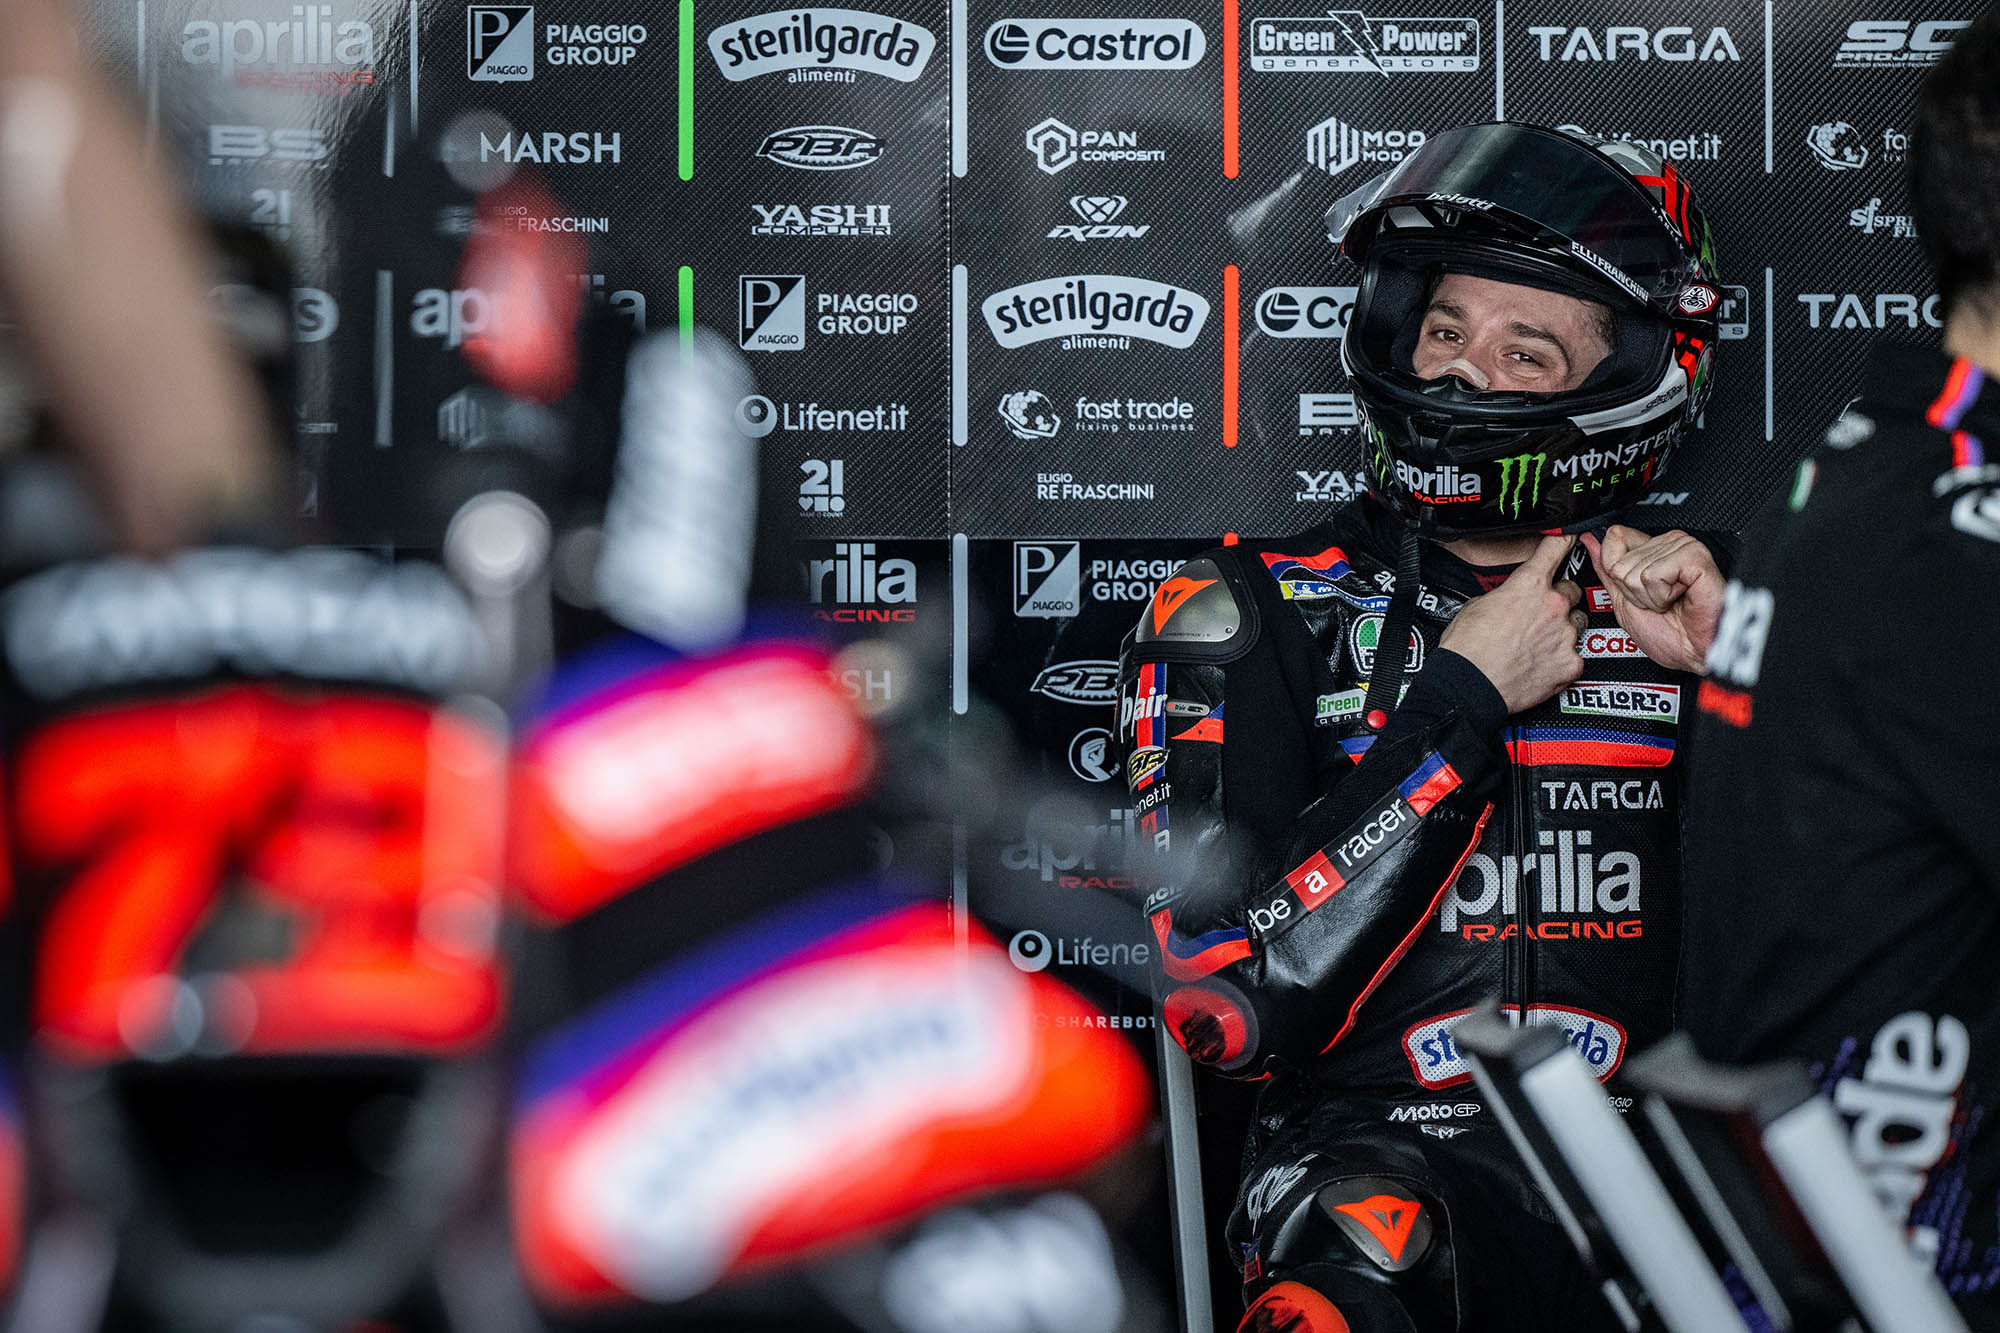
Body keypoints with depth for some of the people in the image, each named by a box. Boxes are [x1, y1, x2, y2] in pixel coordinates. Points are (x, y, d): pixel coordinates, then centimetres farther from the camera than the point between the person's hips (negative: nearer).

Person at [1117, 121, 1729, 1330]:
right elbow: (1227, 1001, -7)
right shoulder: (1250, 617, 7)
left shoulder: (1681, 609, 13)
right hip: (1378, 1159, -4)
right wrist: (1464, 701, -5)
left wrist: (1737, 668, -3)